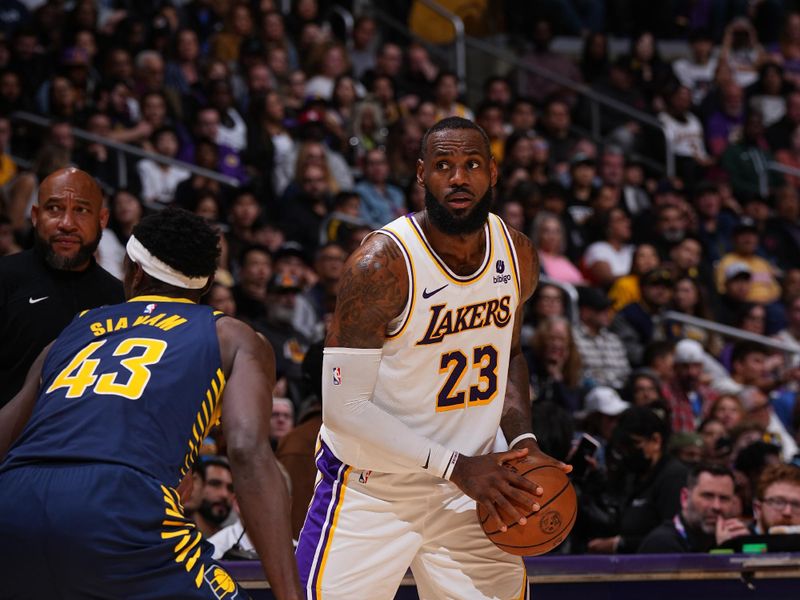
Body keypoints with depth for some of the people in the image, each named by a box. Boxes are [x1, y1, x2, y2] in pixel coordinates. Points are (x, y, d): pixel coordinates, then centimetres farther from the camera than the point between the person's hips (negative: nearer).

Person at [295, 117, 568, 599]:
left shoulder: (518, 256, -2)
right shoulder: (382, 264, -22)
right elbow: (344, 407, -23)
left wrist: (523, 441, -1)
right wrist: (455, 466, -26)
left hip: (470, 482, 5)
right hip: (372, 486, -5)